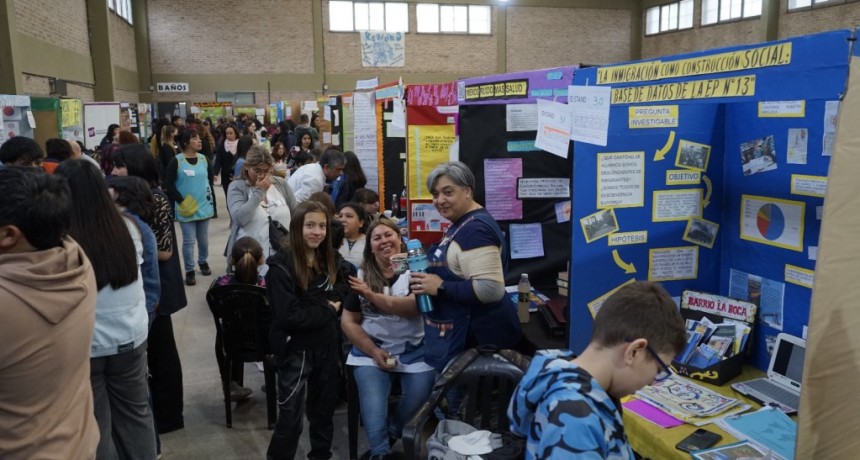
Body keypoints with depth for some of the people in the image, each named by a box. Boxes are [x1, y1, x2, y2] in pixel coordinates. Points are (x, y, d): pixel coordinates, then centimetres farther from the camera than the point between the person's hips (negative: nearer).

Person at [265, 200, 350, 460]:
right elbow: (288, 315, -22)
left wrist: (335, 302, -10)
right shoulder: (281, 267, -16)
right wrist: (327, 311, -15)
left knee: (324, 407, 21)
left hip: (327, 346, 6)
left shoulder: (332, 260, 2)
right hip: (296, 349, -6)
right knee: (290, 415, 3)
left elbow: (344, 293, 10)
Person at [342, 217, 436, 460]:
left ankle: (389, 436, 15)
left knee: (419, 405, -14)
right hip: (371, 352, 1)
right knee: (373, 410, -21)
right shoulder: (361, 276, 4)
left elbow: (412, 307, -21)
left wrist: (372, 295, -30)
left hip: (414, 352, 0)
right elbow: (348, 321, 4)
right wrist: (374, 352, -8)